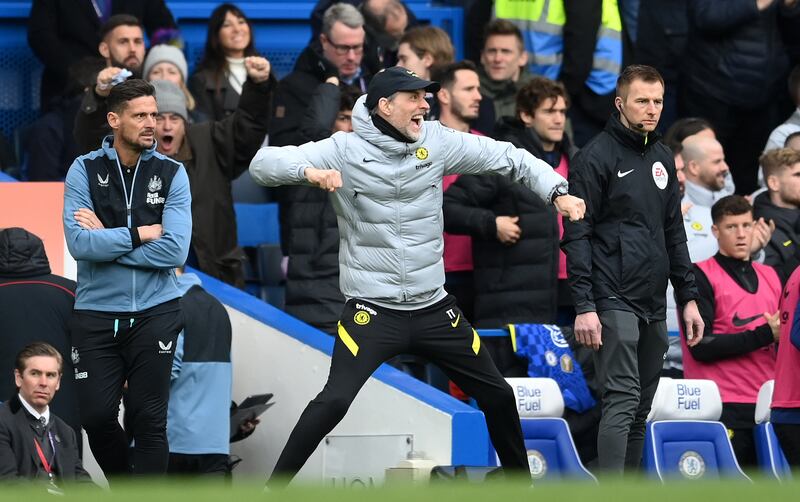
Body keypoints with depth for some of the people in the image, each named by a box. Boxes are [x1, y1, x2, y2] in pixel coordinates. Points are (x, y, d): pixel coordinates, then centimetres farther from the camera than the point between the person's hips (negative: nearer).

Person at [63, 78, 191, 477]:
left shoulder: (171, 173, -1)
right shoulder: (85, 170, -1)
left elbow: (174, 251, -12)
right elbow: (79, 243, -14)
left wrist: (107, 239, -11)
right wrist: (140, 234, -11)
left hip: (155, 311, 0)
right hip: (96, 312, 0)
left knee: (149, 420, 1)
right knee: (96, 416, 1)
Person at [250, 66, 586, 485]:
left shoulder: (436, 142, 0)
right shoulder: (345, 150, -11)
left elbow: (508, 158, 6)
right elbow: (263, 164, -16)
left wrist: (557, 191, -8)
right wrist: (309, 171, -35)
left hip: (433, 307, 5)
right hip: (372, 309, -5)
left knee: (497, 395, 12)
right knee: (335, 400, -23)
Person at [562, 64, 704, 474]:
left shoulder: (662, 158, 17)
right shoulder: (597, 157, -7)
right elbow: (577, 236, -10)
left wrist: (688, 298, 16)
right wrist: (584, 306, -16)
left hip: (654, 306, 7)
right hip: (614, 301, -7)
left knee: (641, 409, 8)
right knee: (622, 400, -15)